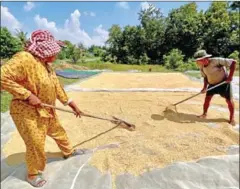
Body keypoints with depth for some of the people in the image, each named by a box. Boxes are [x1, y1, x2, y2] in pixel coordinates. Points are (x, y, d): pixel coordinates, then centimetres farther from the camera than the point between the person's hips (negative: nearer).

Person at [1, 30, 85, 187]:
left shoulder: (47, 65, 7)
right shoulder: (24, 58, -22)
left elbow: (57, 87, 10)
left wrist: (71, 103, 10)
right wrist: (27, 95, -27)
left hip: (48, 111, 9)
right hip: (28, 113, -8)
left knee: (59, 132, 23)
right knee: (36, 144, 7)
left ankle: (68, 151, 49)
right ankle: (33, 174, 33)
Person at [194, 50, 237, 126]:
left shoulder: (216, 61, -29)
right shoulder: (202, 67, -9)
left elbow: (233, 62, -25)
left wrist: (230, 76, -29)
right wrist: (205, 87, -8)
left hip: (224, 82, -5)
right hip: (212, 84, 5)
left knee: (229, 100, 0)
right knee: (207, 98, 0)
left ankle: (232, 118, 19)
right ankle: (204, 114, 17)